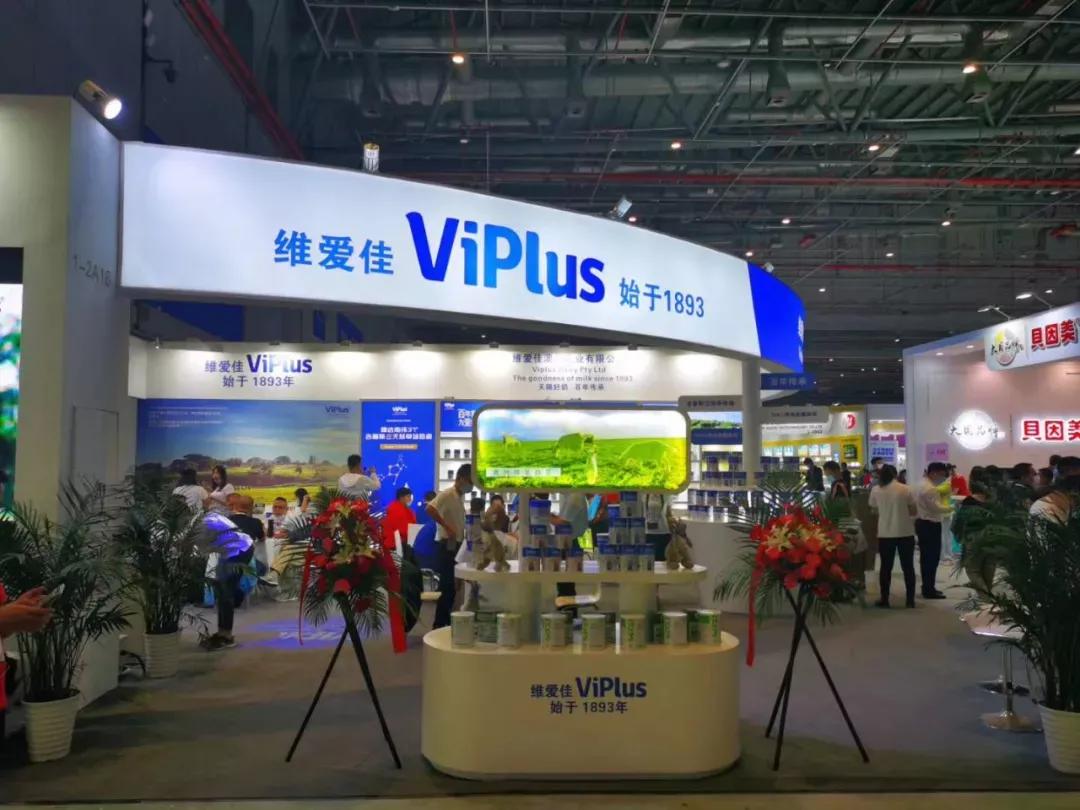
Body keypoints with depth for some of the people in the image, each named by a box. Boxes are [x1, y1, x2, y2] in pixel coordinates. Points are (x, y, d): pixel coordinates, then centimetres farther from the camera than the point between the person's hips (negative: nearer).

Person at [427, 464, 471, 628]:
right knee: (447, 586, -6)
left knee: (452, 585, 13)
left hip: (456, 544, 9)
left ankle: (446, 622, 21)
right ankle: (439, 625, 1)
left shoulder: (460, 497, 14)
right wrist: (447, 527, -28)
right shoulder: (447, 494, -14)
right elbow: (430, 509, -30)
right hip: (447, 544, -9)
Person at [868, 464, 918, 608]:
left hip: (885, 533, 1)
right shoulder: (905, 489, -6)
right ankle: (910, 599, 12)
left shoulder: (875, 490, -2)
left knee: (886, 567, 8)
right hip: (905, 533, -1)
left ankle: (884, 599, 10)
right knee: (908, 566, 9)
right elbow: (913, 511, 0)